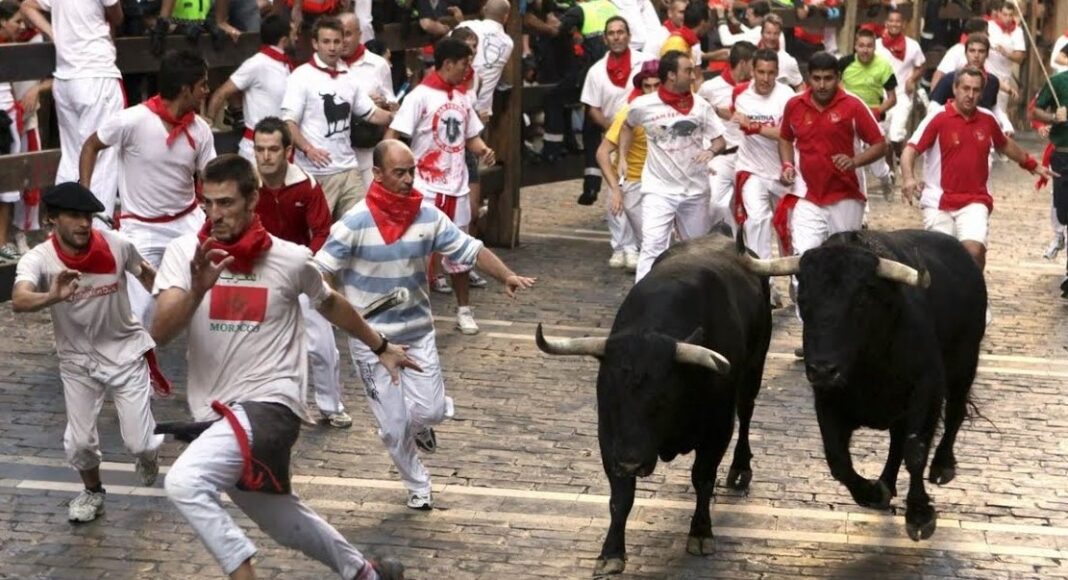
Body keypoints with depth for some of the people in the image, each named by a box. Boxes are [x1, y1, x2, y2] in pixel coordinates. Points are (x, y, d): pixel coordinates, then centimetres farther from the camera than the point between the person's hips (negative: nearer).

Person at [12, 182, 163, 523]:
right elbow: (19, 301, -43)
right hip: (77, 361, 0)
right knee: (79, 443, 2)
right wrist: (51, 297, -64)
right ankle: (92, 492, 35)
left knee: (139, 443, -5)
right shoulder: (38, 260, -23)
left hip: (125, 353, 0)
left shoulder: (116, 246, -18)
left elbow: (146, 274, 4)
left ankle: (148, 450, 34)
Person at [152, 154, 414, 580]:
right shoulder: (184, 252, -5)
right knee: (282, 522, 23)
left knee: (184, 482, -29)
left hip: (269, 405, -4)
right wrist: (198, 289, -34)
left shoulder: (291, 259, -7)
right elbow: (160, 333, -17)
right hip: (217, 413, 5)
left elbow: (329, 304, 16)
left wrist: (381, 347, 27)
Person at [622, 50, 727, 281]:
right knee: (653, 249, -14)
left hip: (695, 190, 3)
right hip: (659, 190, -3)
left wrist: (711, 151, -18)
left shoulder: (700, 106, -2)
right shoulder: (643, 105, -7)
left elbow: (720, 140, 4)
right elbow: (627, 126, 15)